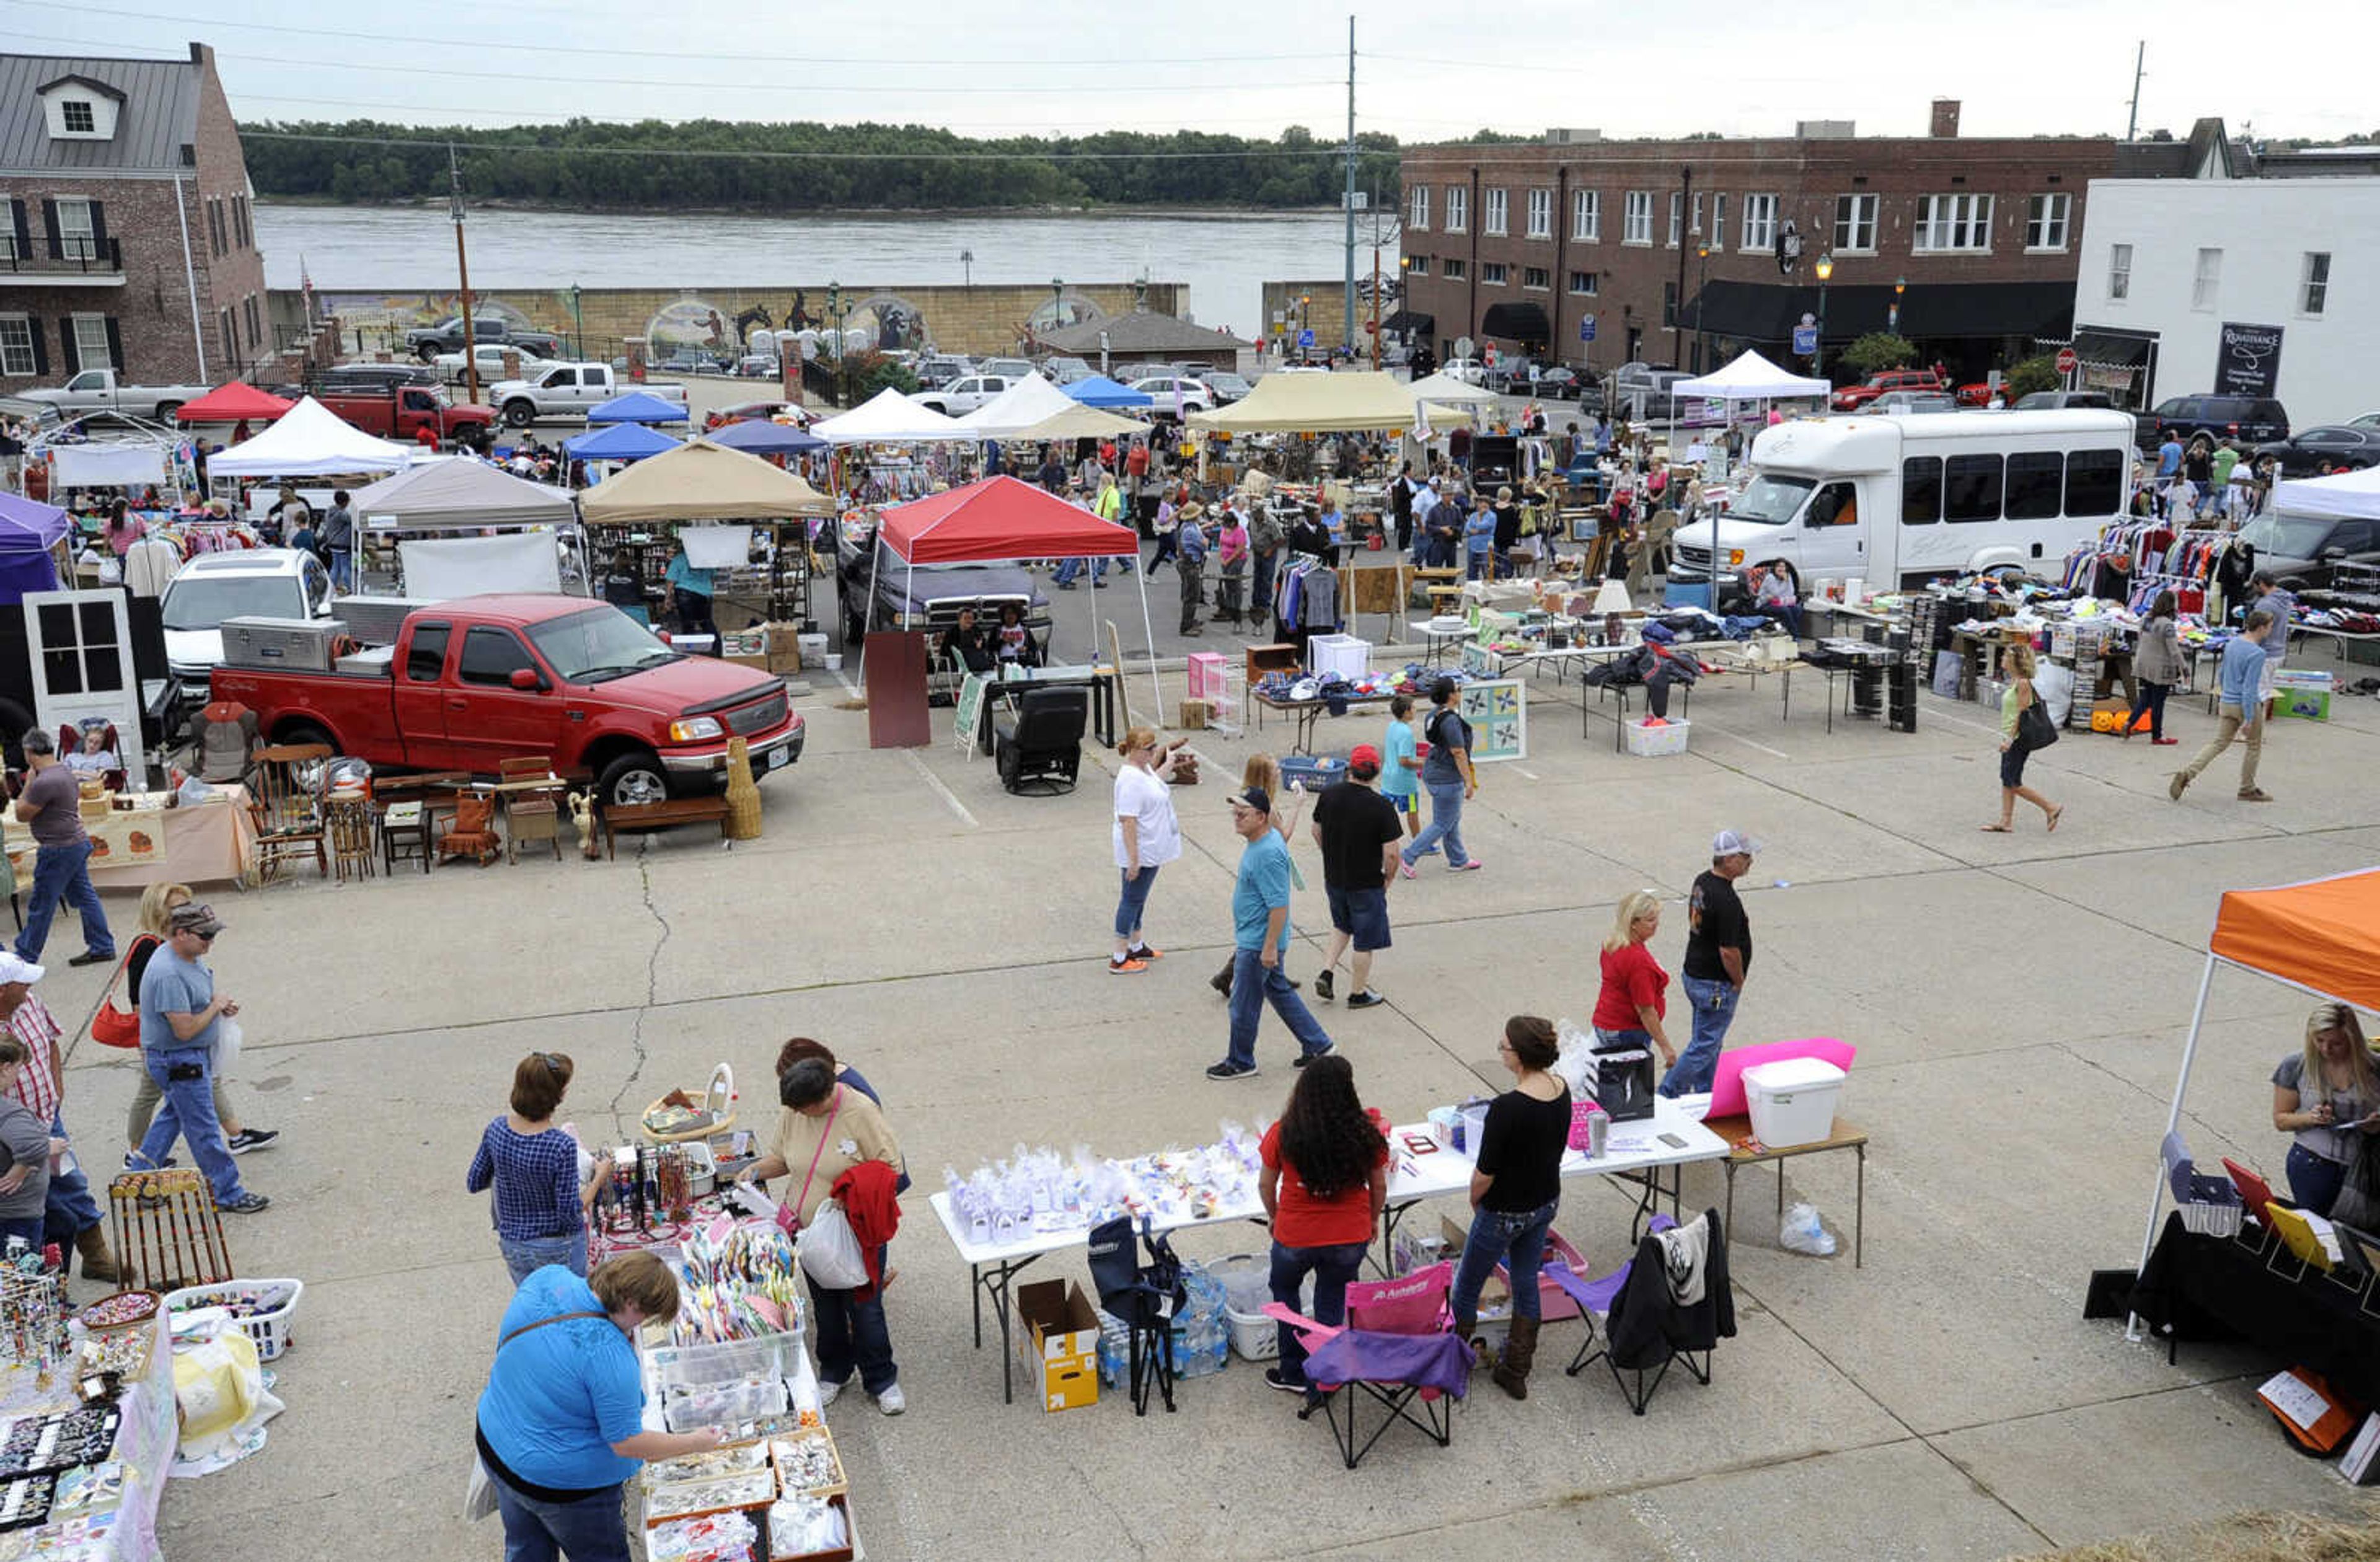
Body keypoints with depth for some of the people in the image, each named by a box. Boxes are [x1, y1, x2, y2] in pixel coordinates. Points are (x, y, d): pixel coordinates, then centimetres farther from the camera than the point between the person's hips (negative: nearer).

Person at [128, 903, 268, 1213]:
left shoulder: (191, 956, 1)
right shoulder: (168, 974, -30)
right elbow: (185, 1030, -29)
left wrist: (221, 1006, 2)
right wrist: (216, 1006, -16)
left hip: (195, 1056, 10)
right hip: (179, 1062, -10)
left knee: (174, 1114, 25)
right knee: (204, 1129, 2)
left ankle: (140, 1176, 39)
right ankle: (228, 1193, 12)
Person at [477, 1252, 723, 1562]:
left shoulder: (548, 1277, -16)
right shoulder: (610, 1355, -35)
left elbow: (504, 1339, 5)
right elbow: (627, 1443, -24)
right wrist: (694, 1443, -13)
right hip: (559, 1485, -7)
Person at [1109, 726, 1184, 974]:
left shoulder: (1145, 769, 4)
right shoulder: (1131, 780, -26)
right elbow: (1128, 821, -29)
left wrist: (1168, 765, 18)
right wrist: (1133, 859, -30)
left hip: (1151, 850, 10)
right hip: (1140, 852, -10)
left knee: (1138, 899, 21)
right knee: (1132, 900, -1)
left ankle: (1136, 946, 35)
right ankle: (1119, 959, 7)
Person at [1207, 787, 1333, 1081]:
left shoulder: (1268, 854, -27)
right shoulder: (1259, 842, 6)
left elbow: (1279, 905, -28)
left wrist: (1270, 947, -25)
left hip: (1258, 943, -10)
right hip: (1252, 938, 10)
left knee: (1244, 1004, 5)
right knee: (1279, 991, 21)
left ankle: (1240, 1063, 21)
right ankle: (1316, 1044, 30)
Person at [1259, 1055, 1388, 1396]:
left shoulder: (1283, 1135, -17)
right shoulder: (1366, 1135, -15)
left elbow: (1266, 1185, -3)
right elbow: (1378, 1186, -1)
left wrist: (1275, 1218, 16)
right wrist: (1373, 1220, 19)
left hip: (1294, 1238, 0)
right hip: (1350, 1239, 0)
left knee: (1285, 1291, 28)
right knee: (1332, 1304, 21)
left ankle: (1294, 1373, 34)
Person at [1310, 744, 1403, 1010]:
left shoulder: (1328, 795, -7)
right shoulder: (1382, 807, -21)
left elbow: (1317, 832, 8)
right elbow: (1391, 853, -19)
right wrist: (1388, 879, -1)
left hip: (1333, 878, 5)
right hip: (1367, 884, -5)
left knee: (1342, 925, 29)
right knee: (1365, 940, 12)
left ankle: (1326, 971, 16)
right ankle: (1359, 993, 22)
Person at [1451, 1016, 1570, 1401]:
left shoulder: (1506, 1108, -32)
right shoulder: (1561, 1090, -9)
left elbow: (1484, 1174, -23)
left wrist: (1475, 1201, -3)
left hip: (1505, 1213, -7)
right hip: (1547, 1203, 7)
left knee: (1466, 1289, 14)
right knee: (1526, 1284, 20)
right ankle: (1516, 1373, 32)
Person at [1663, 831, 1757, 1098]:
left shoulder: (1702, 882, 2)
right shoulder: (1727, 901, -27)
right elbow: (1728, 951, -26)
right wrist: (1738, 983, -7)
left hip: (1693, 974, 10)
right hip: (1716, 986, -9)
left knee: (1710, 1042, 20)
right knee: (1705, 1046, 2)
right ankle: (1667, 1095, 8)